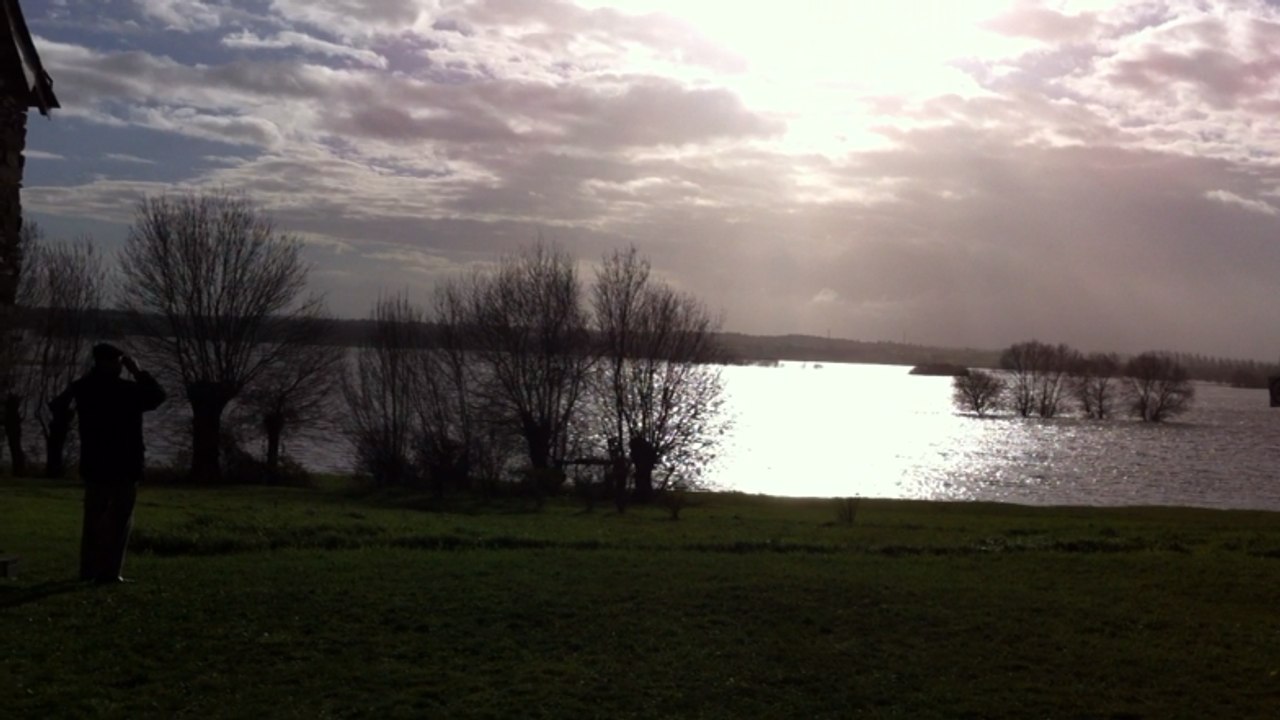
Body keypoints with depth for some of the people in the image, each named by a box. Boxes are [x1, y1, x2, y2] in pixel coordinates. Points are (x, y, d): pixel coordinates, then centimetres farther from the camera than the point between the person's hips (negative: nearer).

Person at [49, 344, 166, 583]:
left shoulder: (83, 388, 4)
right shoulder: (126, 390, -14)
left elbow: (58, 407, 18)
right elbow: (157, 396, -3)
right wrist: (138, 372, 1)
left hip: (93, 464, 6)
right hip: (123, 465, -6)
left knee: (93, 516, 15)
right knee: (119, 518, -4)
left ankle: (89, 568, 18)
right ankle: (108, 571, -9)